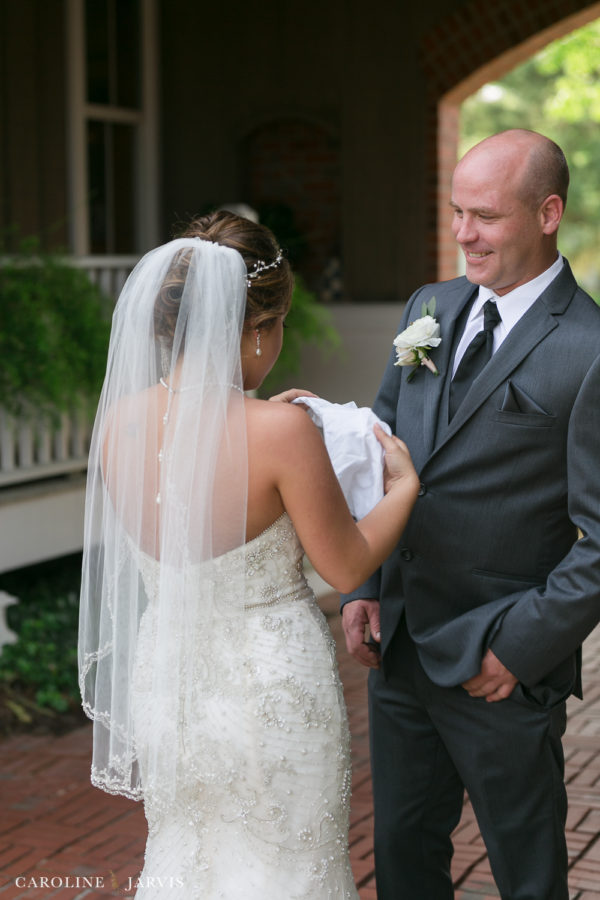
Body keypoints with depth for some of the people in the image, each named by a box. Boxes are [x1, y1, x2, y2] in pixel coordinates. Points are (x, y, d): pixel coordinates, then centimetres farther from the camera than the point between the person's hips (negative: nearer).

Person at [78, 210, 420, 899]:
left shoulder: (119, 422, -9)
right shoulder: (280, 432, -24)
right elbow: (347, 566, -12)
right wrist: (404, 485, 5)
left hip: (165, 682, 5)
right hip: (271, 693, -5)